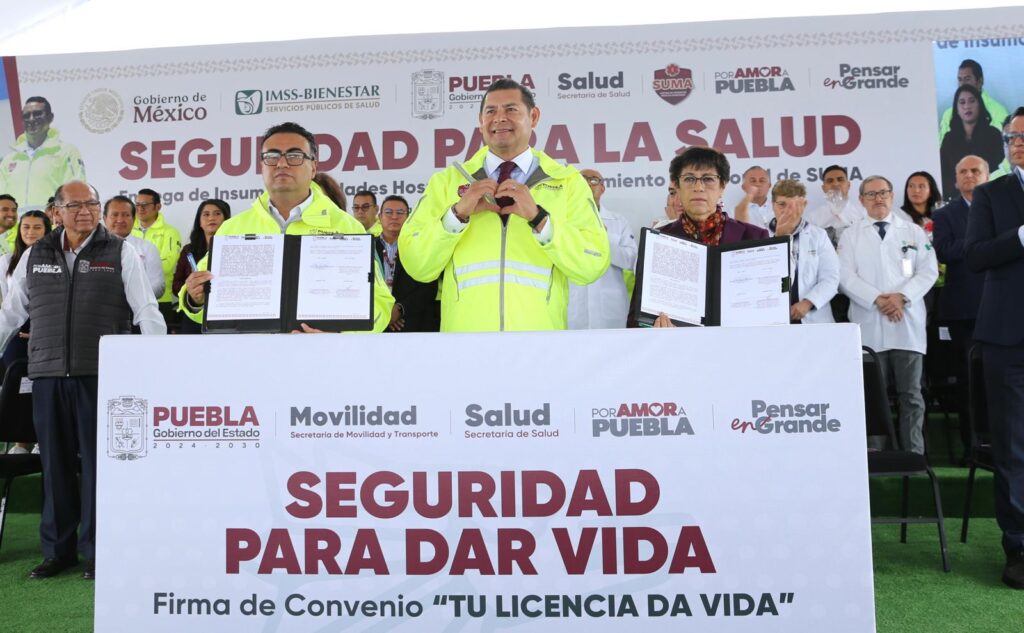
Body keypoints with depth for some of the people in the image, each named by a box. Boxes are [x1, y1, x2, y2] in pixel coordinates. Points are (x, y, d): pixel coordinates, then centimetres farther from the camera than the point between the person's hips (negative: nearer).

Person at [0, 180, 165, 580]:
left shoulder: (120, 253, 2)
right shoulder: (35, 256, 12)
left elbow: (146, 310, -3)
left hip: (100, 374, -3)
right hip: (48, 374, 4)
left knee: (98, 462, 2)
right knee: (54, 463, 10)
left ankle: (97, 551, 13)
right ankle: (57, 550, 22)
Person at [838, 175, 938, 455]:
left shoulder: (914, 232, 13)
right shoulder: (851, 235, 10)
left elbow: (928, 271, 4)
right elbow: (846, 276, -1)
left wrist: (901, 296, -12)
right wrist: (877, 299, -13)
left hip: (908, 324, 1)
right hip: (868, 325, -1)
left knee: (911, 394, 4)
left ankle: (914, 453, 10)